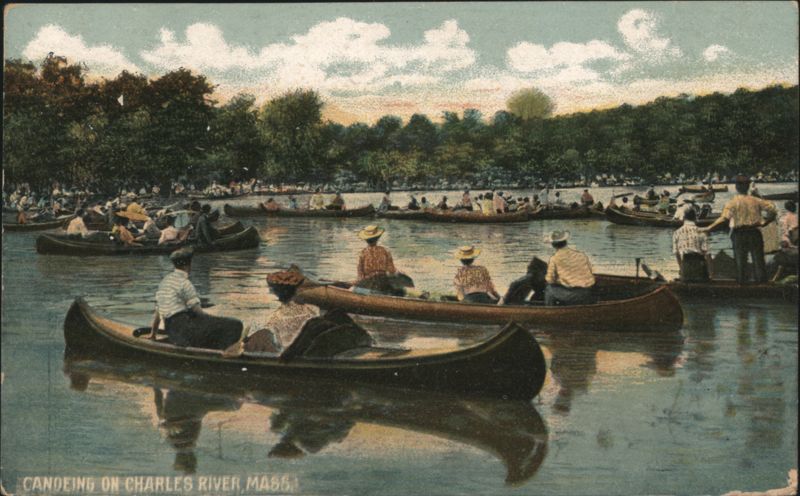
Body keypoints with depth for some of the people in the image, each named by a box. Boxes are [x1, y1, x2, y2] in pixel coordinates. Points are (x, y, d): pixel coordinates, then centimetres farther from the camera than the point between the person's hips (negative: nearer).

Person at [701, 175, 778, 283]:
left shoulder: (732, 202, -6)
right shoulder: (756, 201, 5)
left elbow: (724, 219, -18)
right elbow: (773, 210, 3)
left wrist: (708, 229, -16)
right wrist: (765, 222, 15)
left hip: (739, 234, -2)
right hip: (755, 233, 2)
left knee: (740, 262, 4)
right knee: (758, 261, 6)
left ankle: (742, 282, 4)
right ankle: (762, 282, 5)